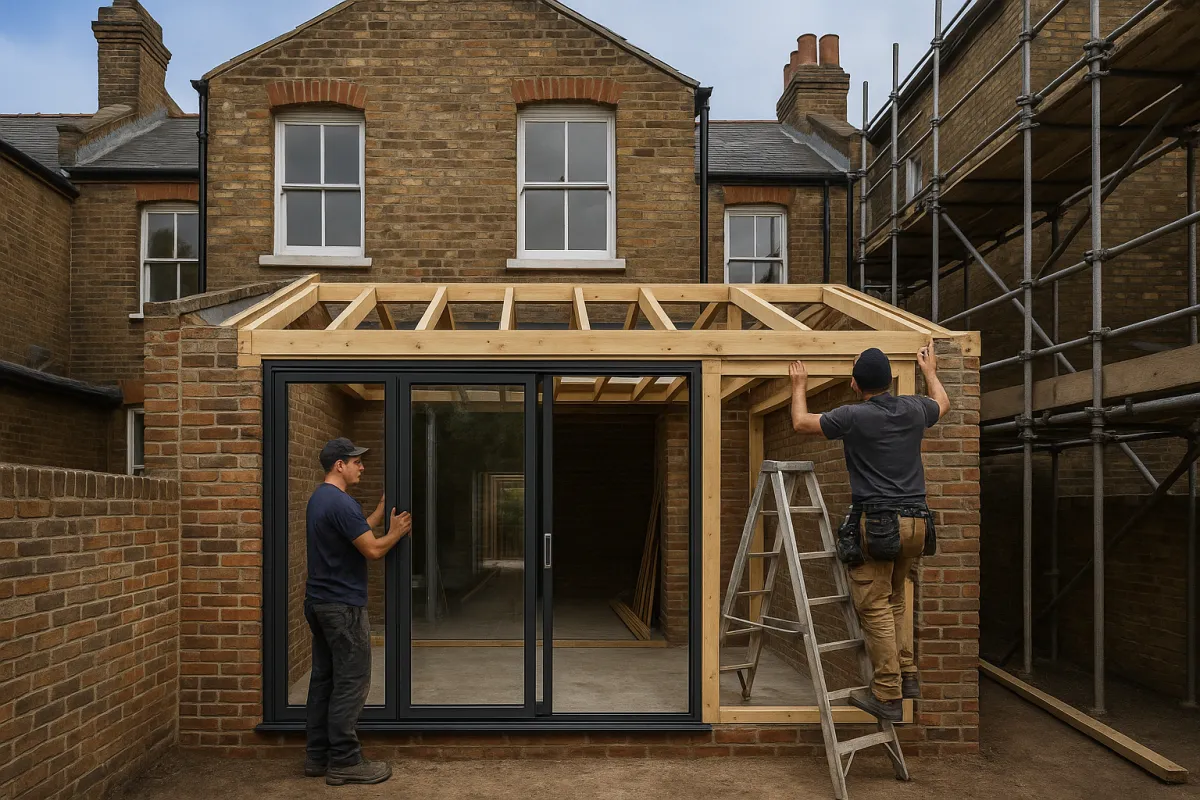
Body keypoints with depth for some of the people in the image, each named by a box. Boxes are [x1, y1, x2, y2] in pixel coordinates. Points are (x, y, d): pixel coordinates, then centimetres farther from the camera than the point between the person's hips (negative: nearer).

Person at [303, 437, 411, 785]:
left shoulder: (319, 498, 13)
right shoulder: (341, 503, -19)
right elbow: (373, 550, -19)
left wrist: (383, 507, 24)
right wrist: (397, 532, -1)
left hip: (319, 602, 11)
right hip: (343, 605, -10)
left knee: (324, 678, 14)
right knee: (351, 682, -4)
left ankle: (317, 756, 20)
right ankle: (344, 762, 1)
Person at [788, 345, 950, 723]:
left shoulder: (853, 416, -9)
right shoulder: (914, 409, 6)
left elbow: (801, 422, 6)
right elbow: (943, 404, 31)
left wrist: (799, 386, 23)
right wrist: (930, 371, 48)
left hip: (877, 525, -6)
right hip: (916, 522, 7)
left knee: (875, 607, -2)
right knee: (896, 597, 23)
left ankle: (888, 696, 0)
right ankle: (908, 676, 23)